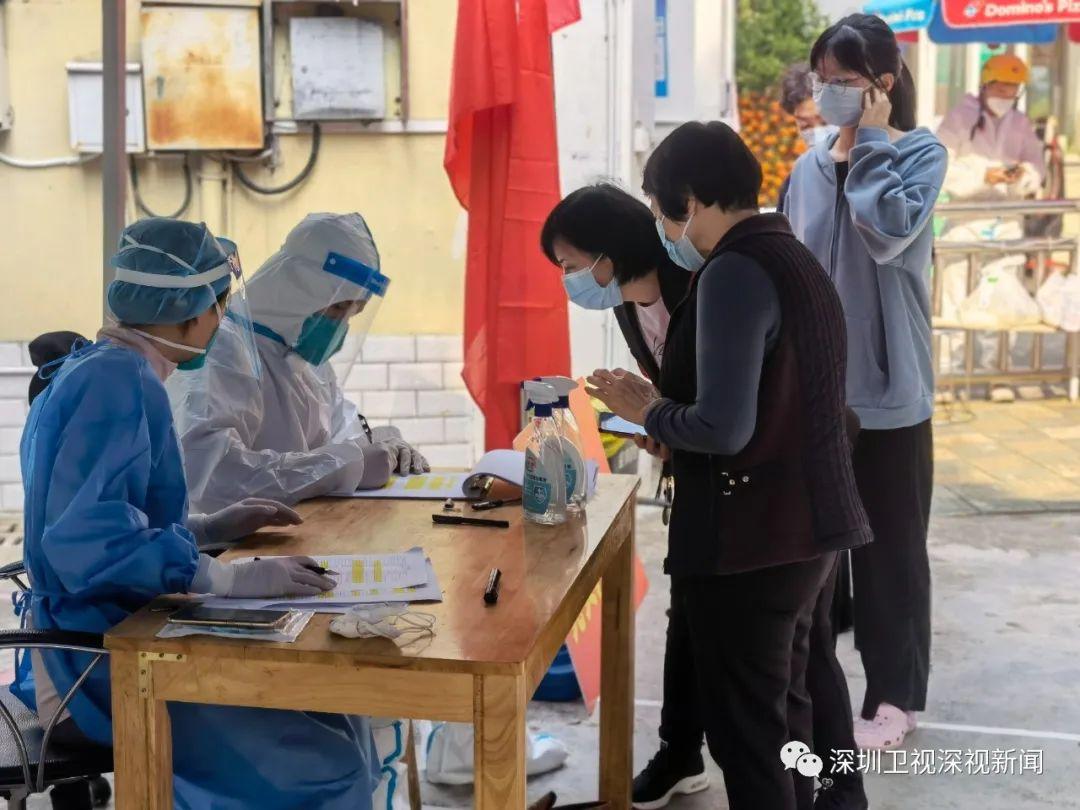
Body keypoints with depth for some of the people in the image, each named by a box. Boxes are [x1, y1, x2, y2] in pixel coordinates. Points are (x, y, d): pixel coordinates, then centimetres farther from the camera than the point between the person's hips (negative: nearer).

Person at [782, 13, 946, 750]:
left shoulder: (921, 154, -5)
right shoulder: (809, 169, 7)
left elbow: (890, 232, -25)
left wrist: (872, 145, -15)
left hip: (887, 390, -4)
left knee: (890, 545, 7)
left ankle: (894, 695, 21)